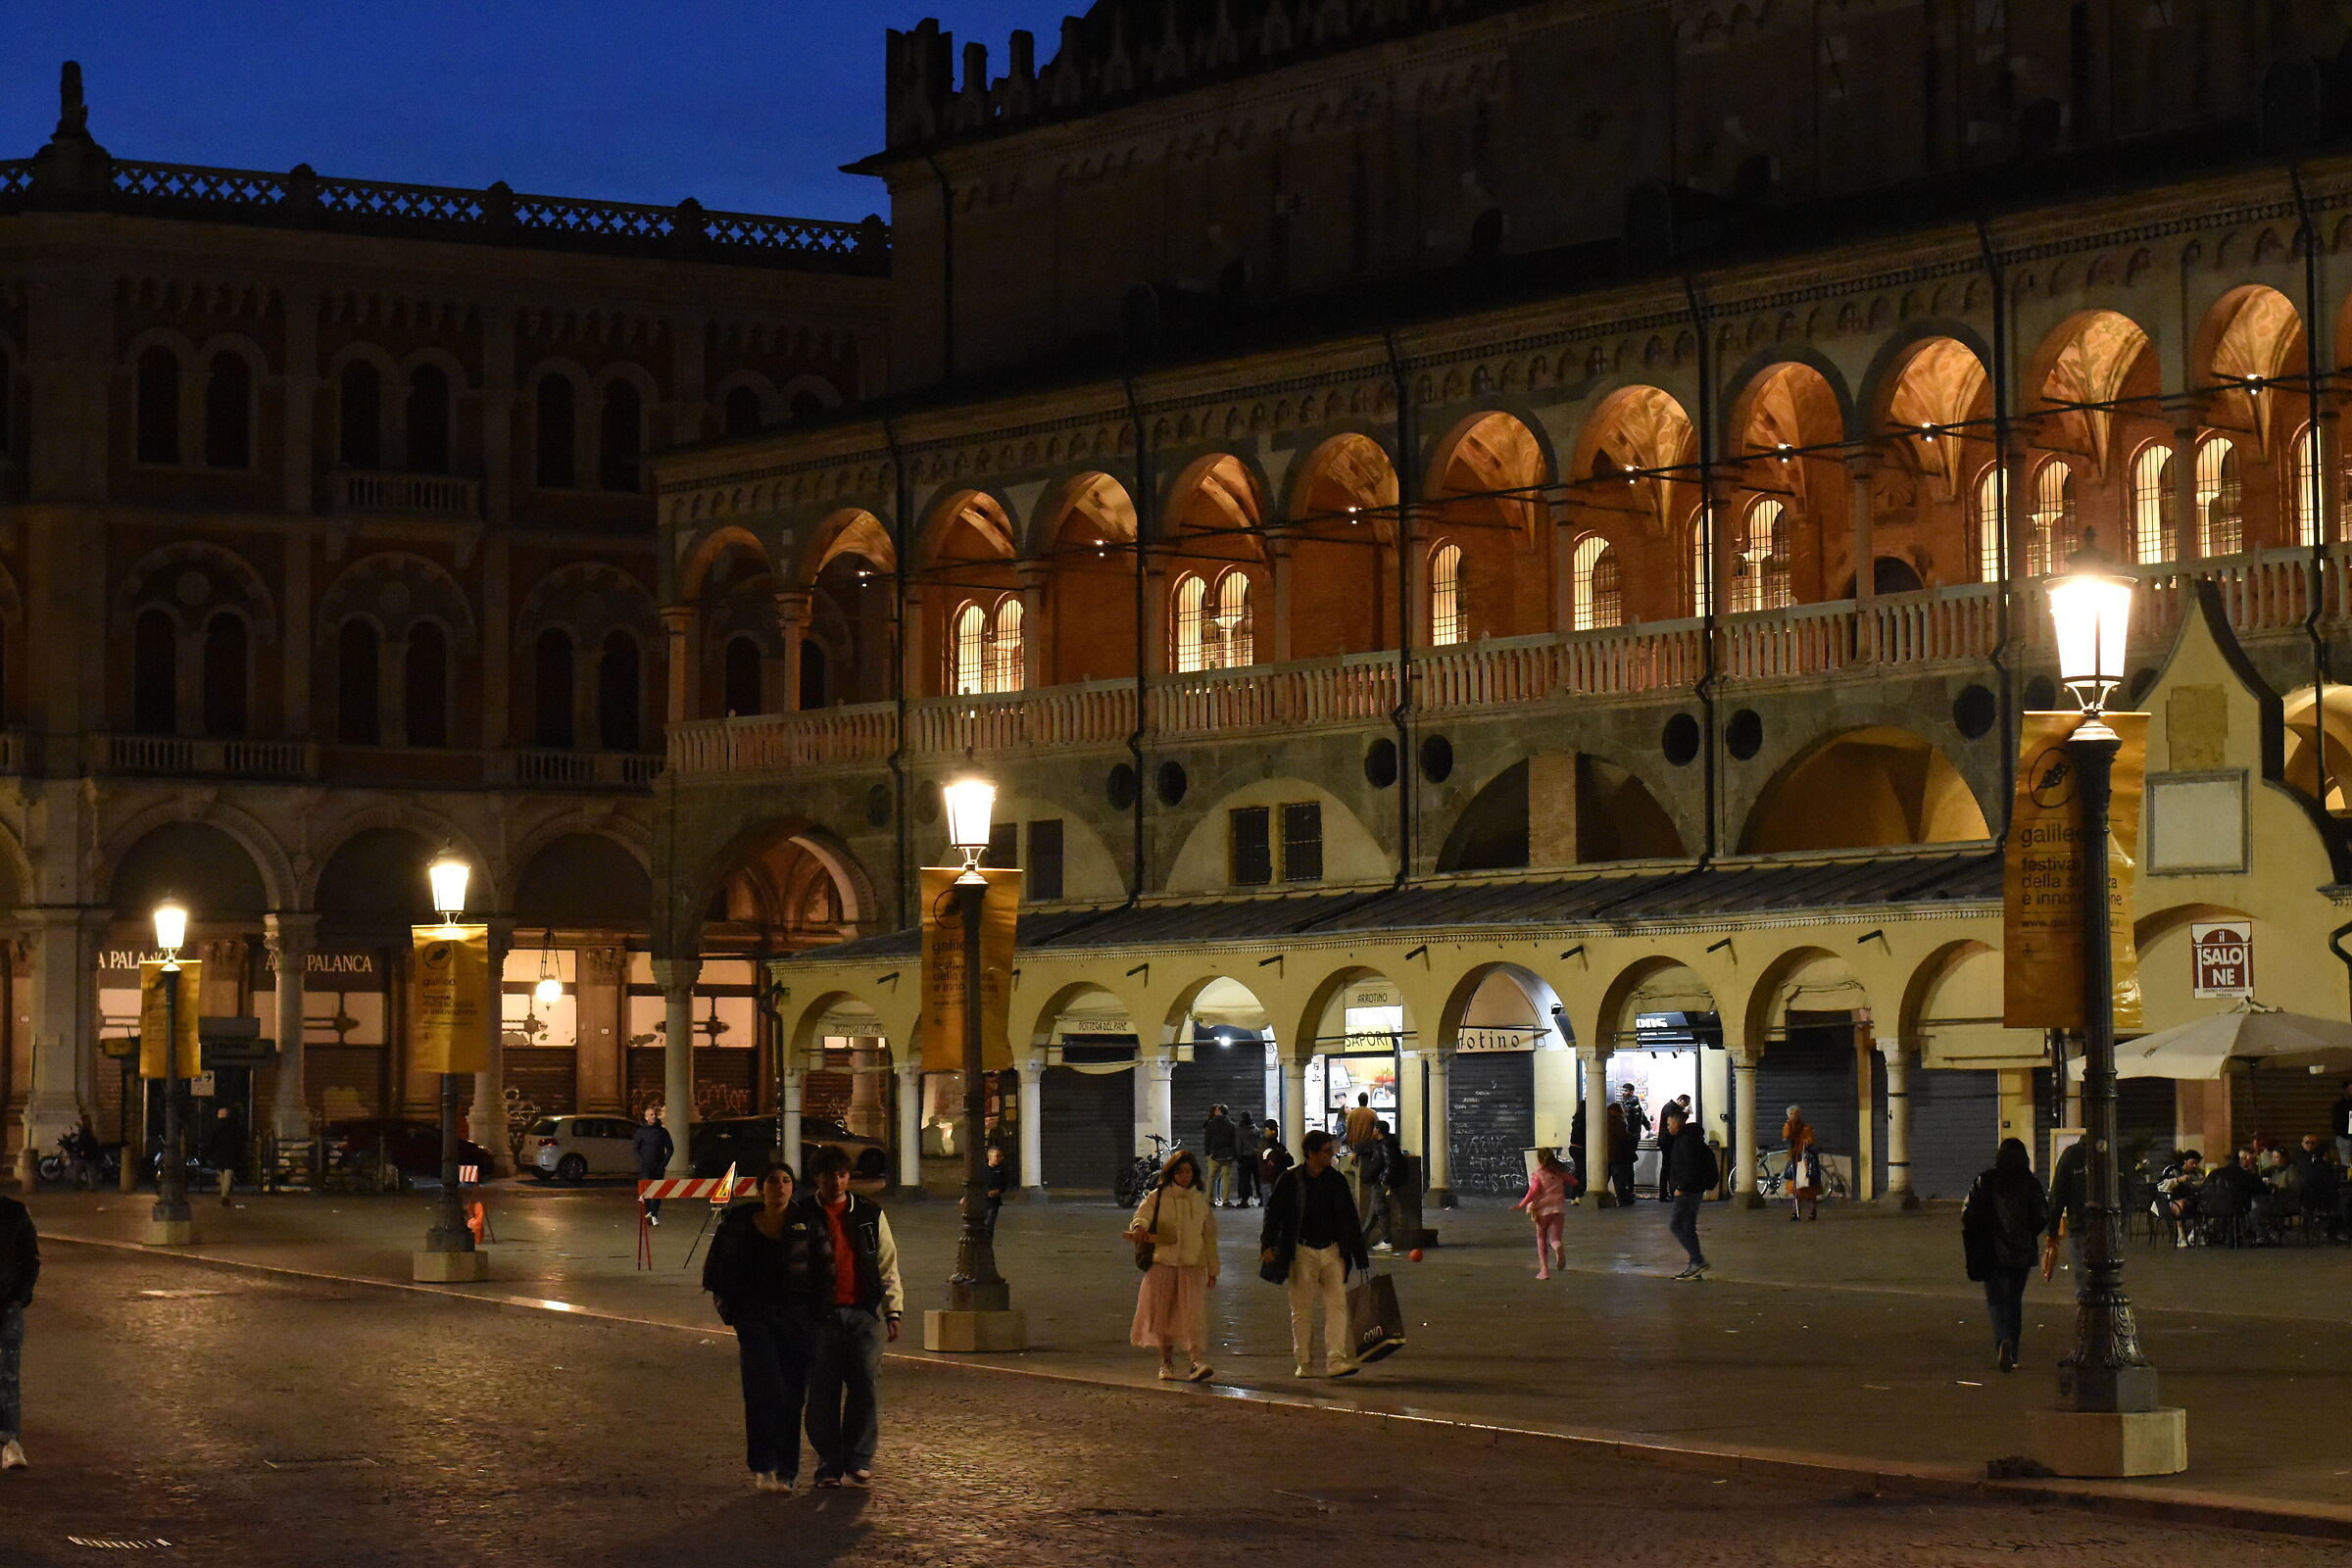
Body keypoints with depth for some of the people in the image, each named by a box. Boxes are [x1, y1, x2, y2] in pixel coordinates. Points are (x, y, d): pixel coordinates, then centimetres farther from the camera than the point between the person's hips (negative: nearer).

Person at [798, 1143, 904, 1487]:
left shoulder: (870, 1214, 11)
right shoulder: (801, 1216, 5)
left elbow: (887, 1265, 15)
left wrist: (893, 1310, 8)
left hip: (864, 1313, 1)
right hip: (821, 1315, -1)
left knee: (865, 1388, -5)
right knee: (823, 1393, -1)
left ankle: (858, 1462, 5)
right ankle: (829, 1465, 9)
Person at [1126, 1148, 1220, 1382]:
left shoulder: (1202, 1200, 10)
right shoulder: (1157, 1197, 4)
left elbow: (1209, 1237, 16)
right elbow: (1141, 1216, -7)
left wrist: (1213, 1270, 17)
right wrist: (1139, 1227, -33)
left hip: (1193, 1266, 0)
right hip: (1163, 1263, 0)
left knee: (1194, 1314, -13)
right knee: (1162, 1313, 5)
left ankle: (1196, 1361, -21)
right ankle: (1166, 1362, 20)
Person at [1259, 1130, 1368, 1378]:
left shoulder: (1336, 1180, 7)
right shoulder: (1290, 1180, -4)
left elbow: (1350, 1219, 13)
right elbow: (1273, 1213, -3)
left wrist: (1359, 1255, 14)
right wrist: (1268, 1244, -16)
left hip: (1332, 1251, 3)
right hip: (1302, 1252, -3)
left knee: (1337, 1304, -8)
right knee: (1301, 1310, 4)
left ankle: (1336, 1360, -11)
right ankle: (1303, 1363, 12)